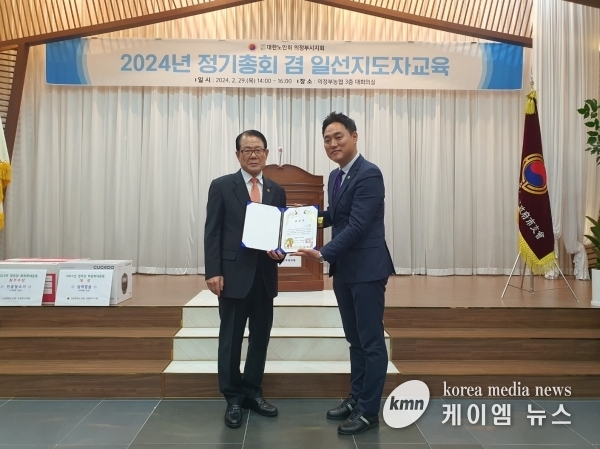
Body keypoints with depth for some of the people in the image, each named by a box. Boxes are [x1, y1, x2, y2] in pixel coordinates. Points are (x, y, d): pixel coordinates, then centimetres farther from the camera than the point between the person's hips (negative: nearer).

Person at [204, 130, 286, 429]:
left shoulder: (277, 191, 10)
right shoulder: (221, 186, -1)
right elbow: (212, 232, -4)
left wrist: (281, 252, -10)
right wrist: (213, 272, -11)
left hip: (265, 275, 4)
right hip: (234, 274, -4)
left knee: (260, 336, 11)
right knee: (231, 338, 6)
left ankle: (252, 393, 27)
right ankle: (232, 398, 20)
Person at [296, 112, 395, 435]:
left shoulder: (369, 174, -17)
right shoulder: (335, 176, 12)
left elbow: (357, 225, -23)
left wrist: (322, 253, -27)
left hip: (366, 268, -9)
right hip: (343, 269, 9)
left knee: (371, 342, 2)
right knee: (355, 339, 17)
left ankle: (369, 411, 12)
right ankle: (356, 398, 30)